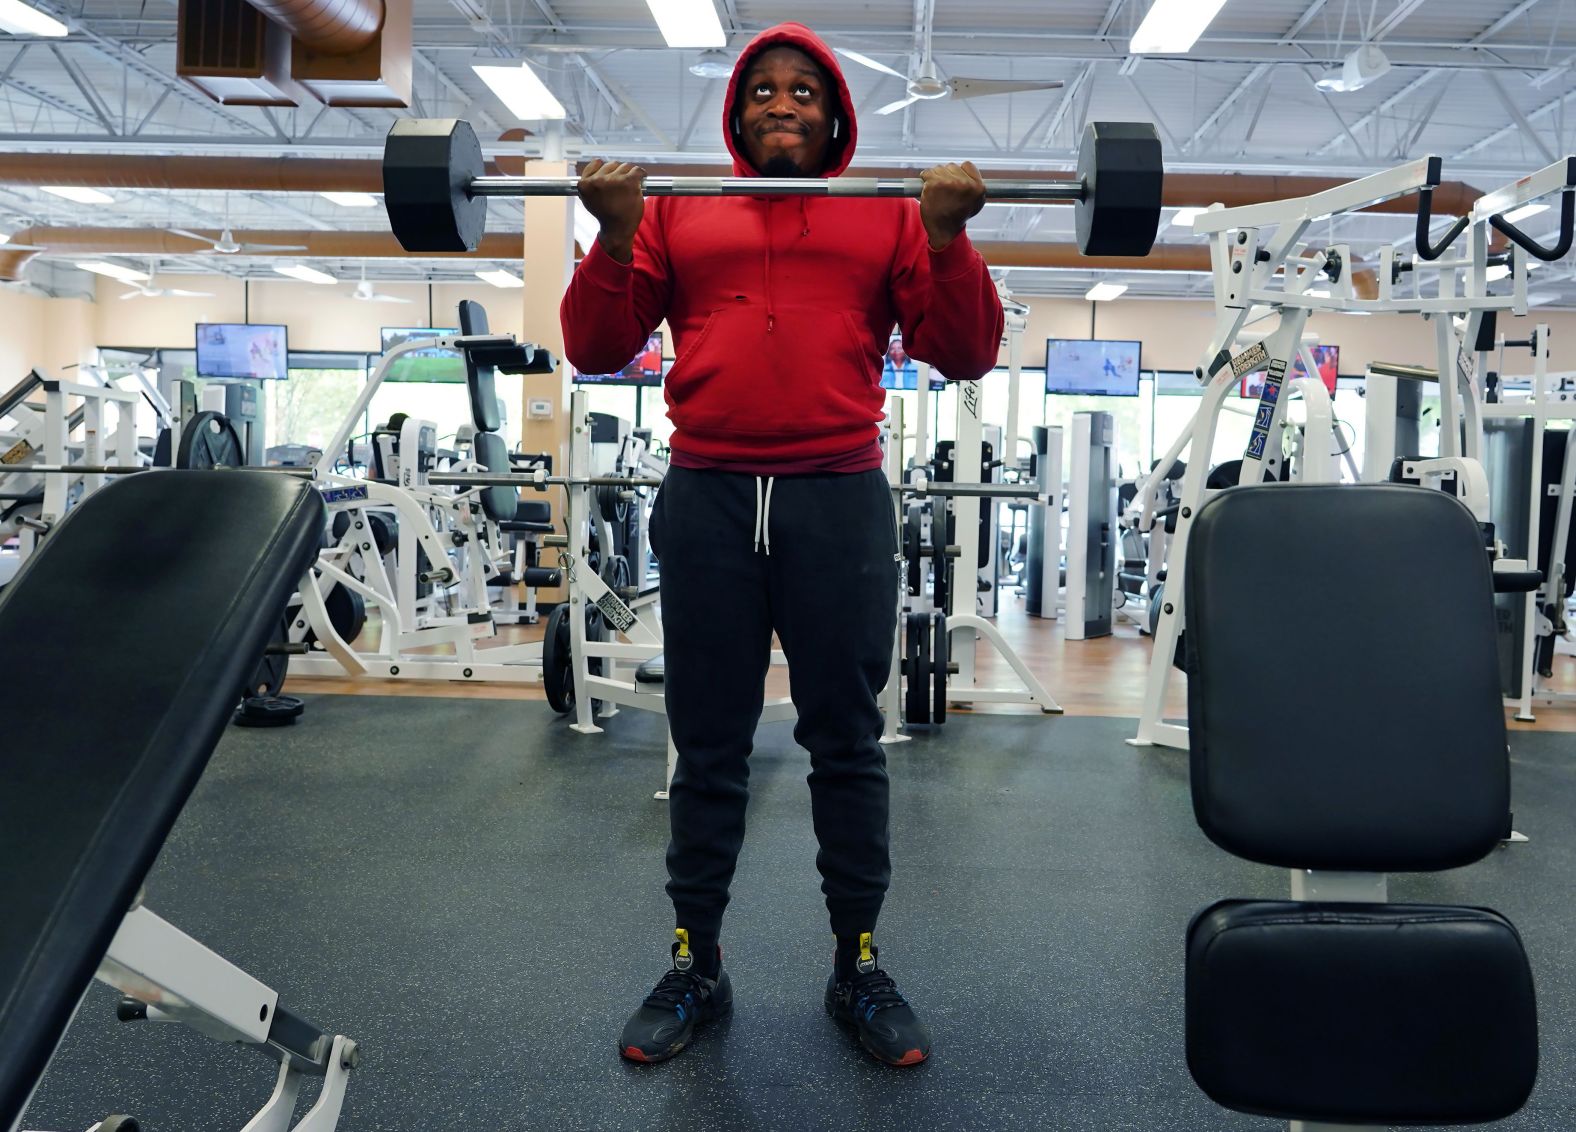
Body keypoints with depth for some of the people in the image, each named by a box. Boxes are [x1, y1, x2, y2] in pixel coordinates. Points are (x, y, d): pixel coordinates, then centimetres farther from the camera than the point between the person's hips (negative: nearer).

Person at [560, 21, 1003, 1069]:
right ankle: (695, 968, 24)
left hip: (842, 501, 0)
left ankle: (859, 966, 23)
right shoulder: (677, 213, 14)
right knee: (709, 751, 9)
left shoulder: (887, 218, 12)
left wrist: (949, 237, -8)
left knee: (847, 745, 8)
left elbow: (965, 355, 4)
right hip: (707, 499, 1)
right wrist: (615, 234, -6)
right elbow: (597, 350, 7)